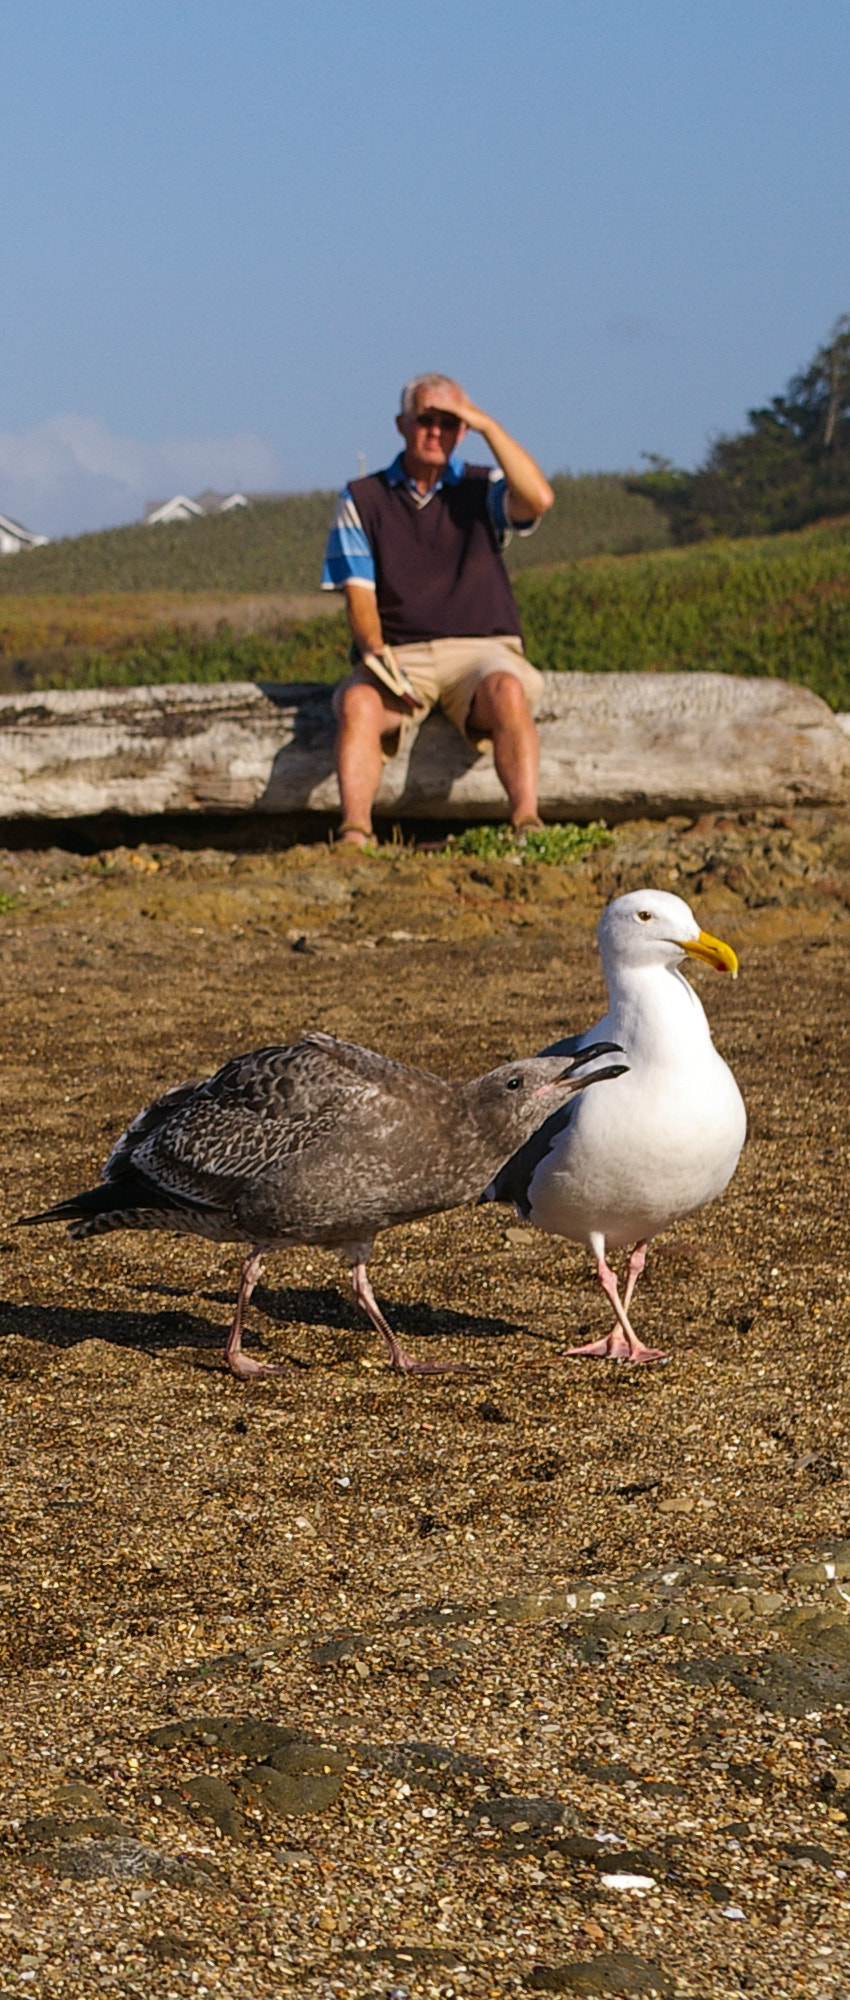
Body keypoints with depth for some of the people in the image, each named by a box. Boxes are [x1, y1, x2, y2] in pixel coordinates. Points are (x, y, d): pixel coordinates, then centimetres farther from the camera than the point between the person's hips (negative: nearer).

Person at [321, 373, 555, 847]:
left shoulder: (484, 490, 12)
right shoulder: (363, 500, 12)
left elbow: (539, 499, -12)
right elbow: (359, 594, 4)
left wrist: (488, 425, -9)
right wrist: (375, 651, -16)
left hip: (480, 647, 0)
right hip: (398, 655, 0)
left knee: (508, 691, -35)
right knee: (359, 703, -33)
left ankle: (527, 826, -45)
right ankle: (355, 835, -44)